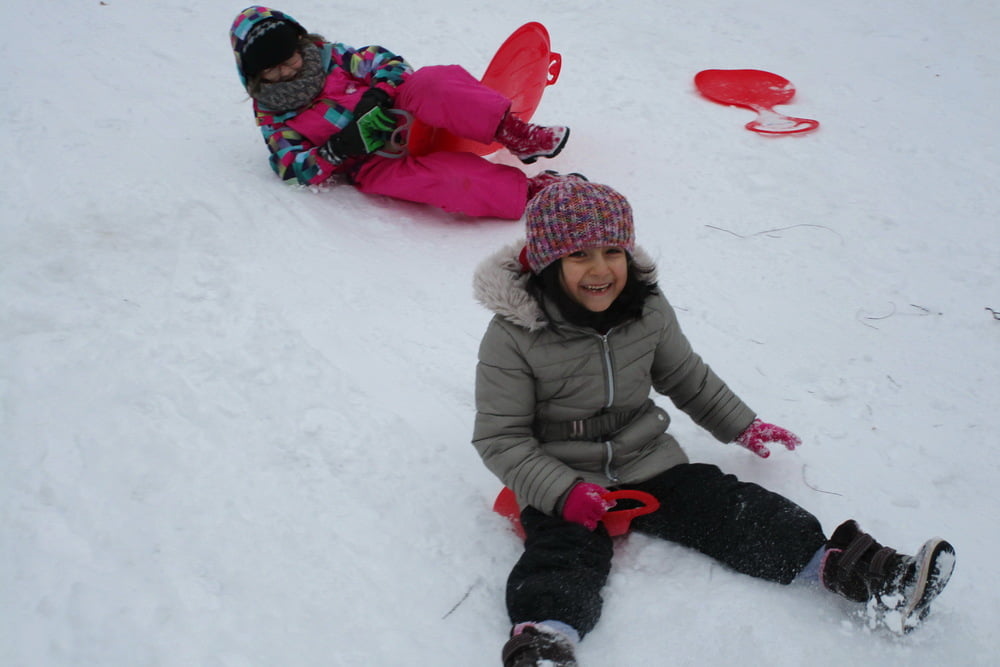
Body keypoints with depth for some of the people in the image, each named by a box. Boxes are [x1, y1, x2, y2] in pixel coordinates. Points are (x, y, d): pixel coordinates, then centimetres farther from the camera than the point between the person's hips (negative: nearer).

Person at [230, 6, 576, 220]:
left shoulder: (329, 58, 9)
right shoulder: (274, 118, 4)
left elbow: (385, 61, 6)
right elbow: (296, 169, -4)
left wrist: (378, 94, -16)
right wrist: (338, 148, -21)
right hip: (372, 166, -3)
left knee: (430, 83, -32)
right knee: (446, 178, -36)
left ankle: (516, 134, -34)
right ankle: (527, 192, -39)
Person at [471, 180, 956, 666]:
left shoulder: (648, 310, -1)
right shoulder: (513, 336, -16)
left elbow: (687, 378, 18)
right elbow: (500, 437, -13)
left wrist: (741, 426, 25)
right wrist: (564, 492, -23)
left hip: (648, 463, 4)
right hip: (559, 484, -4)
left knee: (735, 512, -12)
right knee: (562, 554, -30)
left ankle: (853, 570, -19)